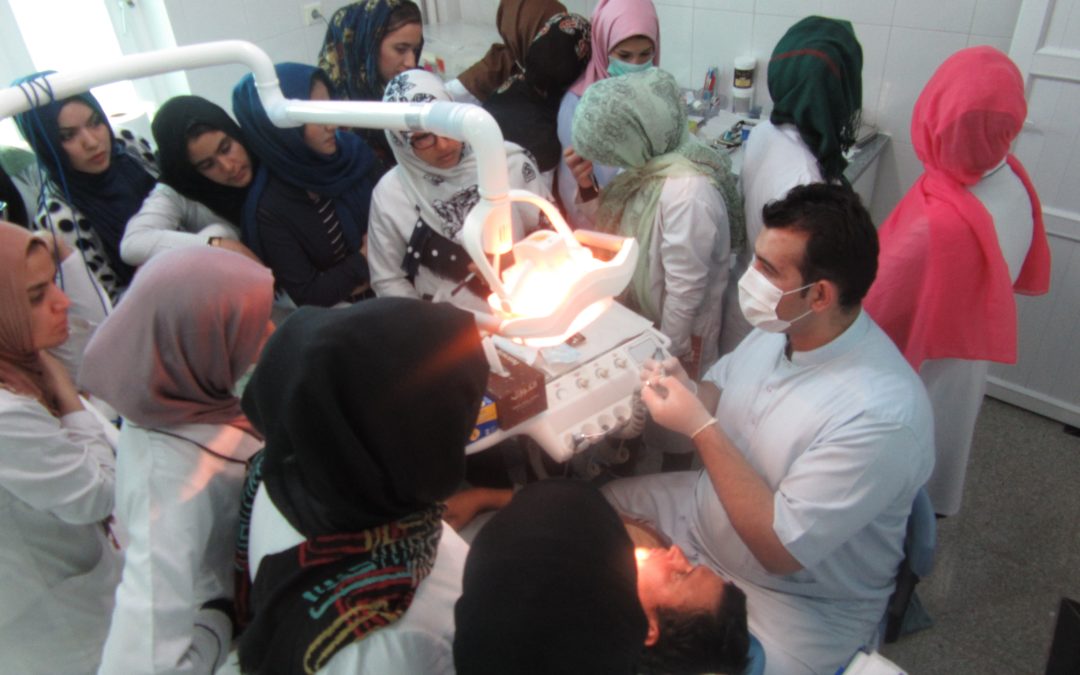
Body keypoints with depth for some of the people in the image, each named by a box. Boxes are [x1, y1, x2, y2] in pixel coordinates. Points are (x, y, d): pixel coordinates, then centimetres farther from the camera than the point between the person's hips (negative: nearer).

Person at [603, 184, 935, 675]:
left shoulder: (880, 416, -33)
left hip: (800, 602, -7)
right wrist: (682, 392, -17)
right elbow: (720, 388, 7)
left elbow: (781, 549, -29)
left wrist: (699, 427, -30)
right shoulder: (780, 327, -10)